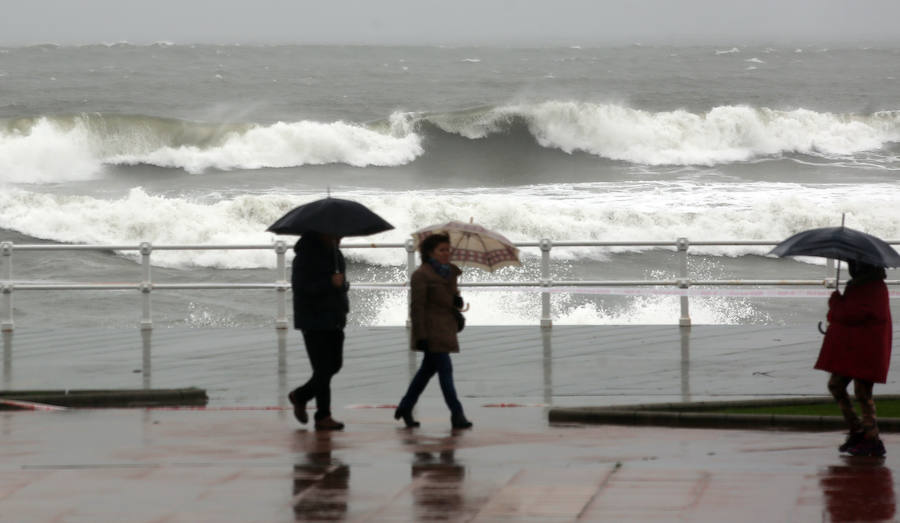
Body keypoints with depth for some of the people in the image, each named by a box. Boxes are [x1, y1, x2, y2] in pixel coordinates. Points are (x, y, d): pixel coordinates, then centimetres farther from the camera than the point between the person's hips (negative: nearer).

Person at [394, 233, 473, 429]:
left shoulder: (449, 273, 14)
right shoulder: (421, 275, -11)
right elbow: (417, 307, -14)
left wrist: (458, 301, -1)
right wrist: (420, 336, -19)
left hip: (445, 330, 9)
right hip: (431, 331, -9)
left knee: (428, 369, 14)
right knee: (445, 369, -11)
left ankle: (405, 408, 25)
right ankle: (457, 414, -12)